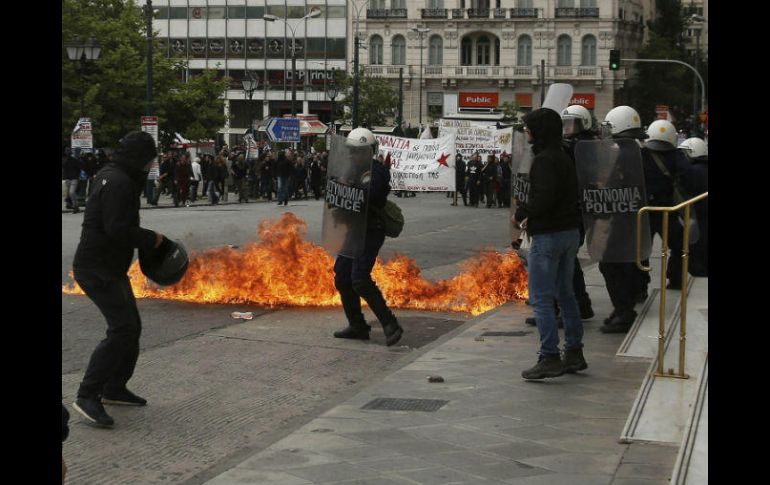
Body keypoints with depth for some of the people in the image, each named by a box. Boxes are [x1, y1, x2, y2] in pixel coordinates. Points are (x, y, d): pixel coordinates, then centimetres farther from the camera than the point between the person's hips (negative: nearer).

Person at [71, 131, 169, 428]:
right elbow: (118, 229, -26)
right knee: (122, 328, -17)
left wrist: (150, 240, 9)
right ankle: (88, 395, -18)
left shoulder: (120, 179, 17)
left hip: (110, 267, 11)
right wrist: (152, 239, -13)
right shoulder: (119, 183, -18)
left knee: (131, 326, 16)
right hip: (97, 268, -11)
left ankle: (114, 389, 26)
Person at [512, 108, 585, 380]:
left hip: (548, 235, -10)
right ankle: (574, 353, 22)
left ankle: (549, 357, -6)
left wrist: (521, 213, -9)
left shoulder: (544, 160, -16)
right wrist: (529, 214, 11)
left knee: (541, 299, -5)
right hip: (570, 232, 10)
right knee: (565, 294, 17)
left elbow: (544, 198, -26)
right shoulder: (564, 158, 13)